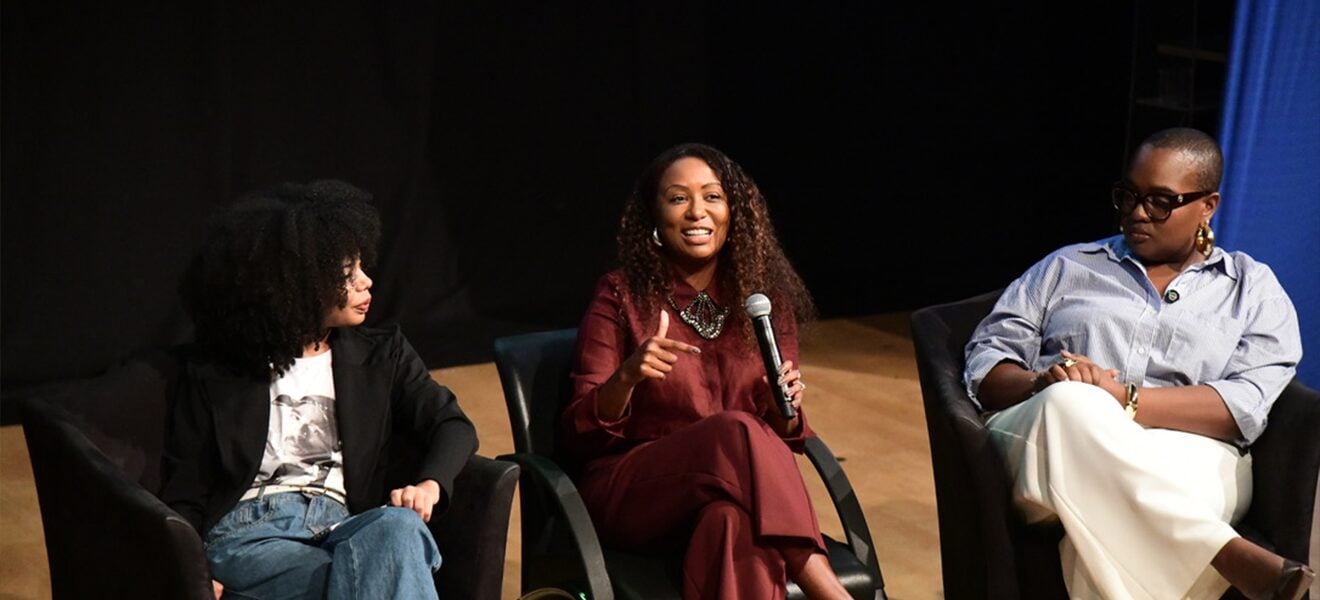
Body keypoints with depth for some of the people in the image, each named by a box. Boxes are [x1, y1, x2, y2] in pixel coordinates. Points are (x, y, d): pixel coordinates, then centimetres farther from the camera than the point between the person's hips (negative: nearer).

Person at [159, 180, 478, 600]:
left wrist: (430, 483, -16)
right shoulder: (216, 376, 12)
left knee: (399, 526, -36)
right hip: (247, 533, -2)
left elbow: (452, 425, 8)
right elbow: (183, 495, 9)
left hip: (343, 529, 3)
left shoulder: (382, 357, 19)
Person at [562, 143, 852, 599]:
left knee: (732, 516, -38)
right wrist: (627, 377, -24)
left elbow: (784, 437, 11)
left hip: (733, 499, 2)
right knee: (736, 432, -33)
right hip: (634, 494, -1)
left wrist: (784, 410, -13)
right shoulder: (622, 297, -2)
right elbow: (581, 435, -5)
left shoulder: (766, 298, 7)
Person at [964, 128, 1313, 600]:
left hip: (1186, 462, -2)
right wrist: (1039, 386, -12)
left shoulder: (1254, 290, 17)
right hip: (1050, 439, 3)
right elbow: (985, 361, 13)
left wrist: (1123, 400, -14)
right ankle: (1231, 558, -40)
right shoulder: (1067, 267, 22)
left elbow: (1248, 406, 0)